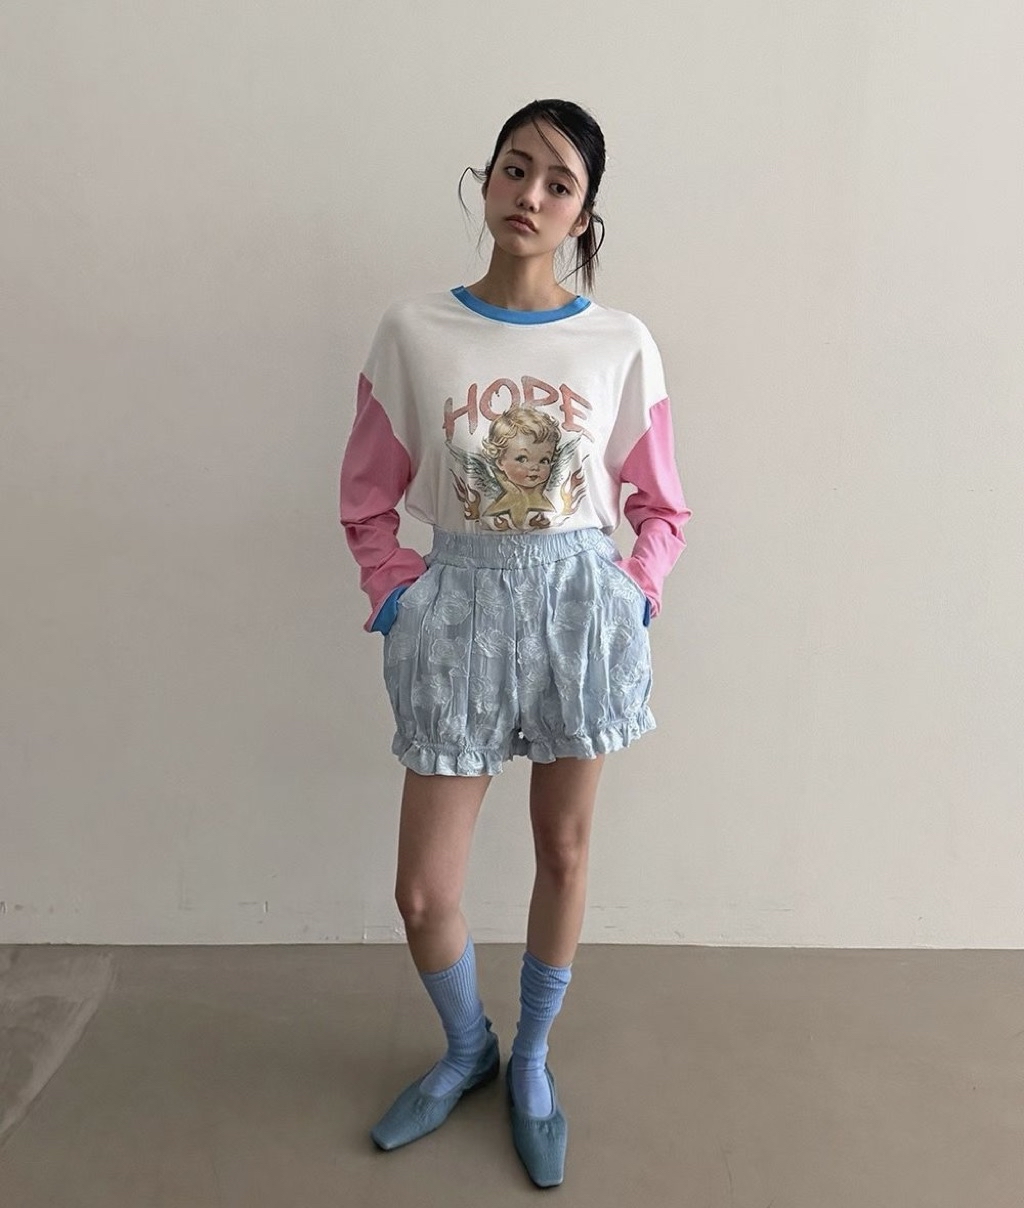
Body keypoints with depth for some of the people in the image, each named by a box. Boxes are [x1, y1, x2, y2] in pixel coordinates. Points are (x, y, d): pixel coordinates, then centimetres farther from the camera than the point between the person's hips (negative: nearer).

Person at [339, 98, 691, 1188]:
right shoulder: (412, 332, -2)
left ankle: (531, 1063, 41)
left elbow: (659, 504, 8)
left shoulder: (622, 345, -1)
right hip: (460, 608, 0)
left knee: (563, 850, 14)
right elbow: (367, 501, 5)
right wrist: (395, 600, -4)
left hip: (581, 605, 1)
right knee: (423, 890, 4)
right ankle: (466, 1047, 39)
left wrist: (634, 598, -3)